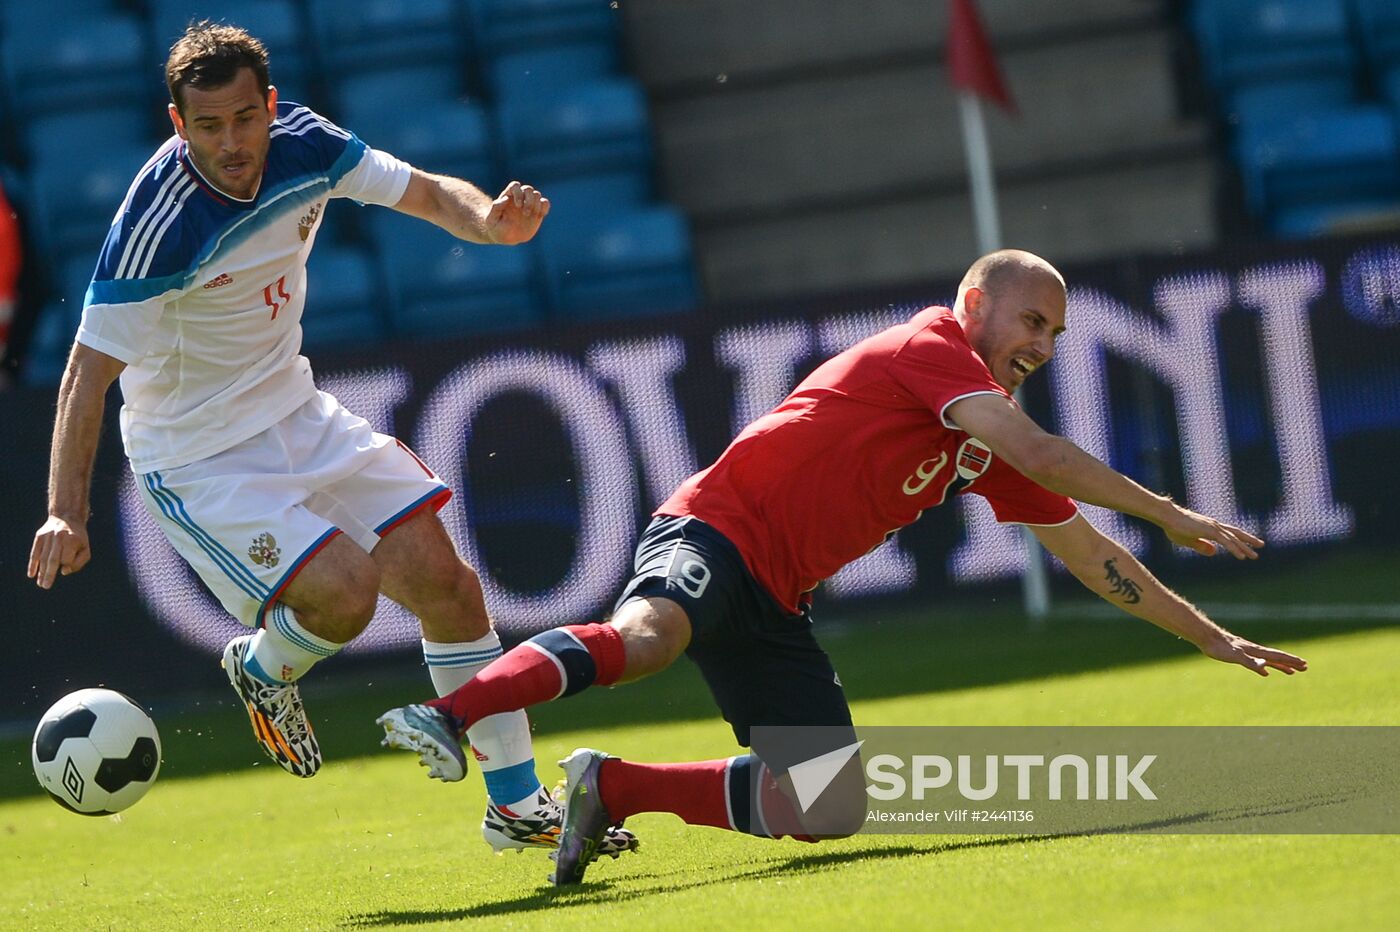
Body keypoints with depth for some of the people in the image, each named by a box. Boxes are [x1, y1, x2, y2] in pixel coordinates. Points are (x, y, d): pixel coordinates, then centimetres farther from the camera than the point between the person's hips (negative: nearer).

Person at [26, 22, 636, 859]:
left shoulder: (302, 145, -11)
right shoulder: (159, 222, -28)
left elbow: (429, 193, 1)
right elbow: (90, 370, -28)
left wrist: (490, 219, -23)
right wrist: (67, 512, -38)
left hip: (296, 413, 7)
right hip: (196, 460, -7)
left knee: (444, 580, 2)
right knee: (344, 593, -23)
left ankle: (518, 803, 15)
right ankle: (264, 670, 14)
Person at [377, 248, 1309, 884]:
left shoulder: (987, 447, 21)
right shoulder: (931, 343, -4)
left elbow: (1086, 552, 27)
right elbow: (1035, 450, -17)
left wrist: (1208, 633, 26)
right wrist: (1168, 513, -11)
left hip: (773, 604, 9)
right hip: (717, 530, -9)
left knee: (831, 809, 0)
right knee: (647, 636, -41)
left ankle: (613, 788, 5)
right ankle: (448, 717, -51)